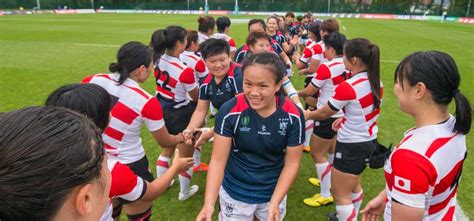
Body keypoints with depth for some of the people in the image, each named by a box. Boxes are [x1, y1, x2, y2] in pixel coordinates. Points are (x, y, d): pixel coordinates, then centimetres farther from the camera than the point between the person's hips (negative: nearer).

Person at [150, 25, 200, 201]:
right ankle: (184, 192, 35)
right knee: (186, 156, 16)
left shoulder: (158, 59, -8)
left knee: (167, 150, 29)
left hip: (162, 110, 7)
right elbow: (196, 98, -13)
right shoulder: (185, 71, -28)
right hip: (180, 114, -7)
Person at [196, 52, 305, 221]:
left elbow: (292, 162, -10)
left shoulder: (293, 115, -17)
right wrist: (209, 203, -28)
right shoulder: (229, 111, -22)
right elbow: (218, 160, -18)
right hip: (235, 194, -1)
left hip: (275, 192, 2)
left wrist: (275, 202, -18)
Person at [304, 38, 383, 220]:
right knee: (353, 184, 29)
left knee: (340, 195, 8)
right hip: (369, 141, 9)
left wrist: (307, 114, 7)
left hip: (351, 146, -9)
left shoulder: (348, 87, -25)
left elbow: (324, 113, -11)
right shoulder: (376, 82, -2)